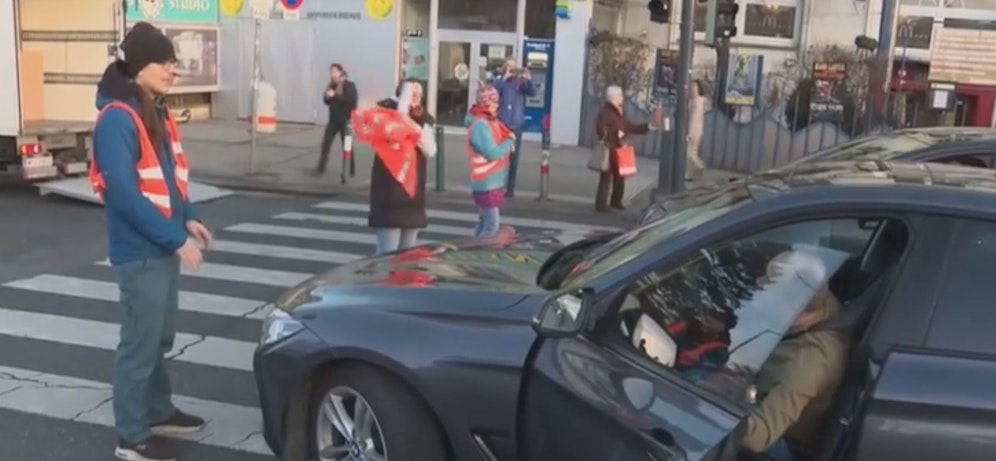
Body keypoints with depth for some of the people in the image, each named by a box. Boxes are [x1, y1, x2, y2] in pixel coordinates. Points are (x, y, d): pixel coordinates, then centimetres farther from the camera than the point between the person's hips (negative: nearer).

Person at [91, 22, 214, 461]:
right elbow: (125, 194, -23)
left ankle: (158, 411, 36)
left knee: (160, 337, 20)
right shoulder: (117, 118, -18)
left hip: (163, 246, 9)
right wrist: (176, 239, -22)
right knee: (140, 342, 1)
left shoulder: (156, 113, 10)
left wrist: (187, 218, 3)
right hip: (140, 251, -9)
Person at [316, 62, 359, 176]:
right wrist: (328, 96, -13)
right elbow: (326, 100, 11)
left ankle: (350, 169, 17)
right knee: (325, 143, -1)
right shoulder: (332, 85, 8)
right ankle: (321, 167, 3)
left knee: (346, 145, 4)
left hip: (345, 120, -5)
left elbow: (351, 100, -24)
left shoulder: (349, 85, -9)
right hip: (333, 119, 5)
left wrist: (335, 96, -26)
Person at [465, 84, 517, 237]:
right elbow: (492, 153, -23)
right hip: (486, 184, -10)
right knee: (492, 226, -9)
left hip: (494, 183, 10)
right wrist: (510, 141, -10)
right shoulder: (480, 125, -19)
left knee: (485, 223, 16)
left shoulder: (490, 121, 10)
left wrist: (509, 141, -5)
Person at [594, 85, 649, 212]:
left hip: (619, 150, 9)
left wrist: (647, 127, 20)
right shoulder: (605, 112, -13)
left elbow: (630, 127, 23)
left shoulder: (619, 113, 17)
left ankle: (616, 201, 28)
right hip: (610, 151, -9)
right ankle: (601, 204, -2)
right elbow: (600, 129, -24)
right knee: (606, 178, -7)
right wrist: (615, 134, -25)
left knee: (620, 177, 15)